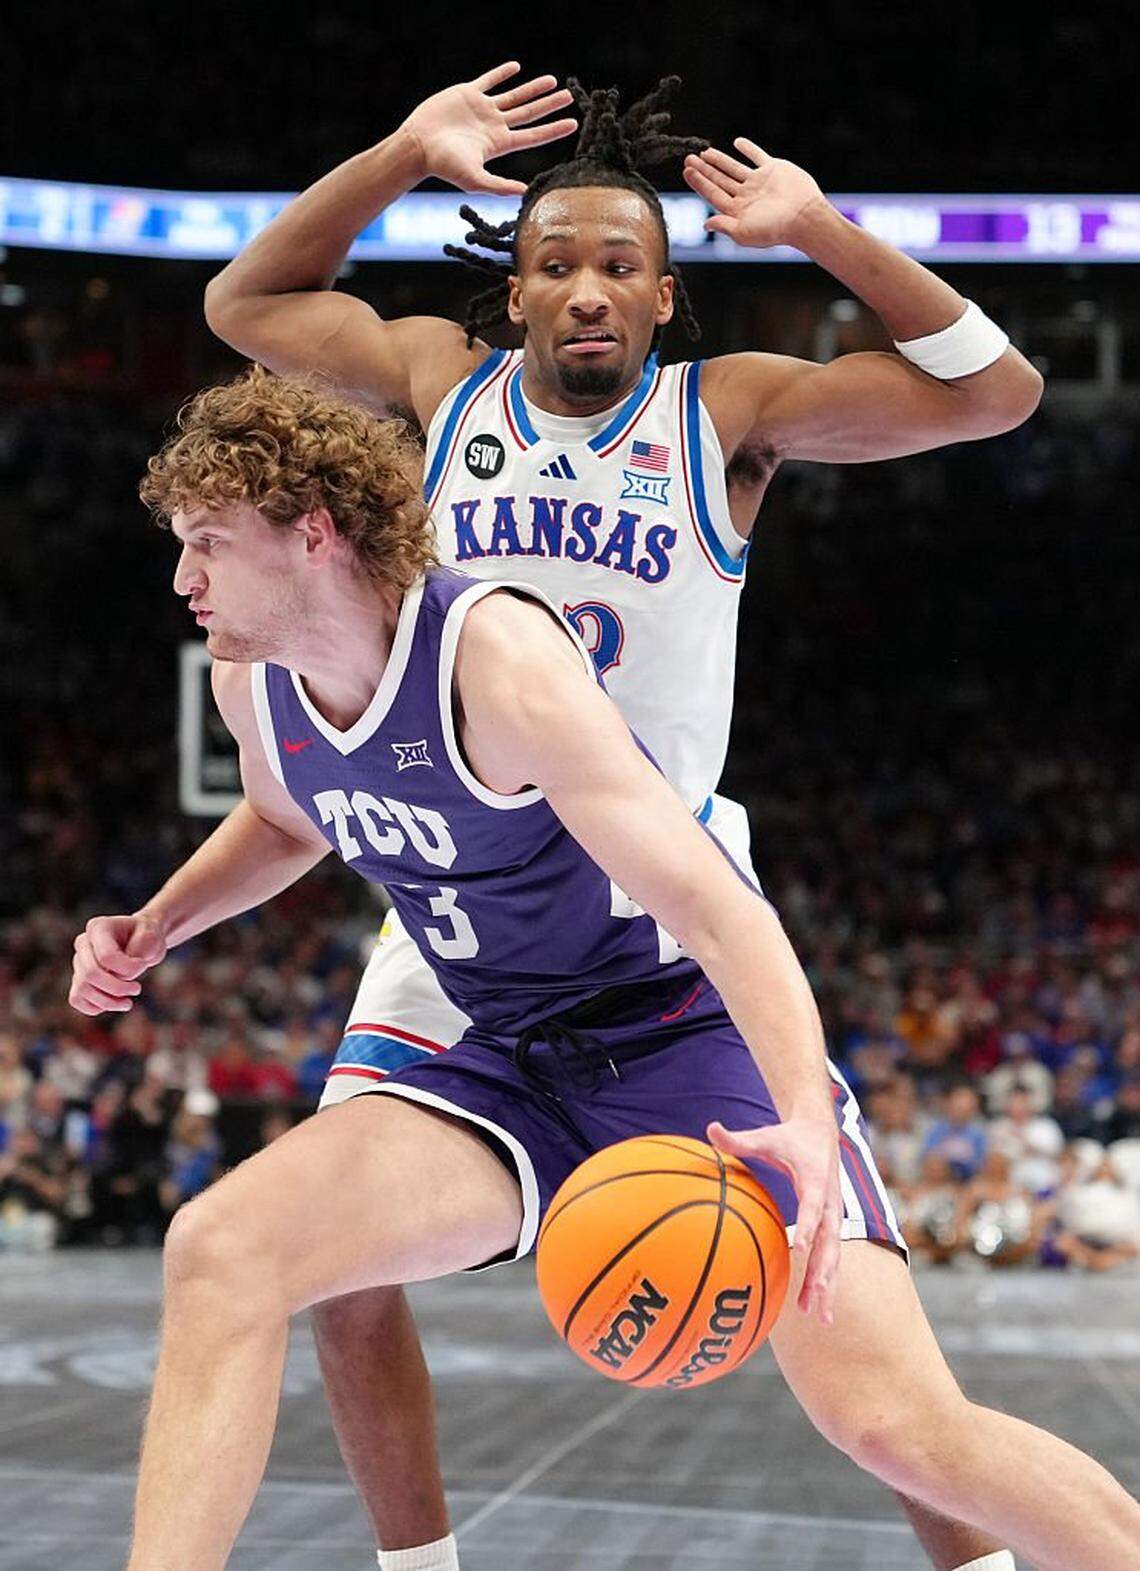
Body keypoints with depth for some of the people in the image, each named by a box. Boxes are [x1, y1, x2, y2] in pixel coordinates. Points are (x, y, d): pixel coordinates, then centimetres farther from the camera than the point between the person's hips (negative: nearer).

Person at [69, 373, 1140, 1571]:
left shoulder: (495, 655, -23)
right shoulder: (252, 685, -1)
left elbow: (715, 907, -31)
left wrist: (807, 1120, -46)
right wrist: (158, 925, 9)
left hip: (691, 1031, -6)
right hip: (514, 1066, 6)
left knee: (899, 1425, -19)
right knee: (219, 1249, -17)